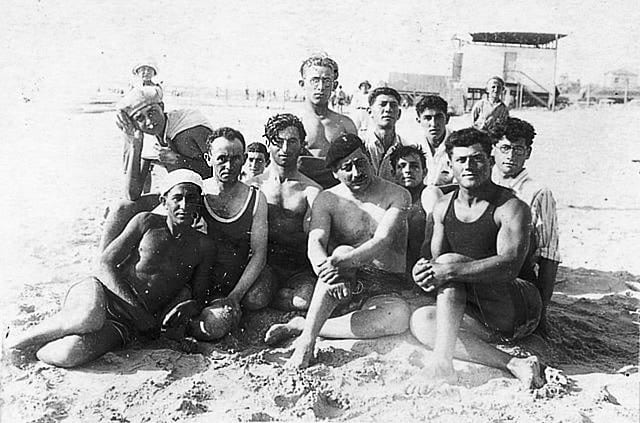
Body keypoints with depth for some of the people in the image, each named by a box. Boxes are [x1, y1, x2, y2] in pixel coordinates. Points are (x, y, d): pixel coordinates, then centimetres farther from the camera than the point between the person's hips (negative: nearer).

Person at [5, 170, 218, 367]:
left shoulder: (204, 248, 3)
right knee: (90, 319, -39)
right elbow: (107, 263, -3)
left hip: (127, 324, 1)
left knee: (69, 355, -30)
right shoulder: (146, 222, 0)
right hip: (100, 292, -1)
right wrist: (135, 305, -15)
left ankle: (27, 350, 1)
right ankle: (13, 342, -13)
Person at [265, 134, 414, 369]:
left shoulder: (397, 196, 0)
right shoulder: (327, 200, 4)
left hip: (386, 291, 1)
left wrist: (343, 261, -34)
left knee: (400, 315, -34)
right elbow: (315, 244, -12)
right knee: (343, 250, -33)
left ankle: (302, 326, -25)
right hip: (346, 283, 0)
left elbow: (382, 241, -16)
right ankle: (306, 340, -31)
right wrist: (327, 268, -36)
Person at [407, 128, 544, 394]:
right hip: (485, 321, 7)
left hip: (520, 310, -6)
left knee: (450, 263, -23)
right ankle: (513, 365, -24)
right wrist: (425, 272, -20)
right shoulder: (444, 207, 8)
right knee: (420, 320, -17)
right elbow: (436, 260, 6)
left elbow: (510, 266, -26)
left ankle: (442, 363, -31)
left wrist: (450, 270, -36)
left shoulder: (511, 208, -11)